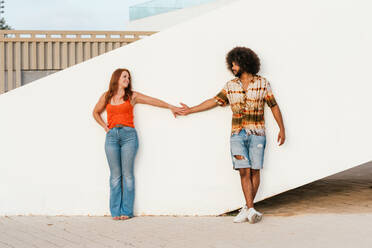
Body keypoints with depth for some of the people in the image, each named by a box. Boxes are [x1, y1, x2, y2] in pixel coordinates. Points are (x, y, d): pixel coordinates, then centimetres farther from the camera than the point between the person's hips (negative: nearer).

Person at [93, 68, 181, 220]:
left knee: (127, 174, -3)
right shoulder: (106, 97, 15)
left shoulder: (132, 96, 12)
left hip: (128, 135, -1)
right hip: (112, 136, 1)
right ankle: (115, 211, 5)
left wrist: (171, 107, 4)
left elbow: (153, 101, 10)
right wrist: (104, 125, 12)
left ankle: (126, 211, 2)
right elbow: (95, 112, 28)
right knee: (115, 175, 0)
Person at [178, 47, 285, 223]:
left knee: (254, 171, -1)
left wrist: (282, 129, 1)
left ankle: (247, 209, 9)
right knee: (244, 171, -8)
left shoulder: (262, 83, 3)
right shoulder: (230, 86, 10)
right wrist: (191, 110, 12)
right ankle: (251, 210, -12)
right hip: (237, 135, 2)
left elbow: (274, 106, 6)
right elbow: (214, 101, 14)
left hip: (256, 134, -2)